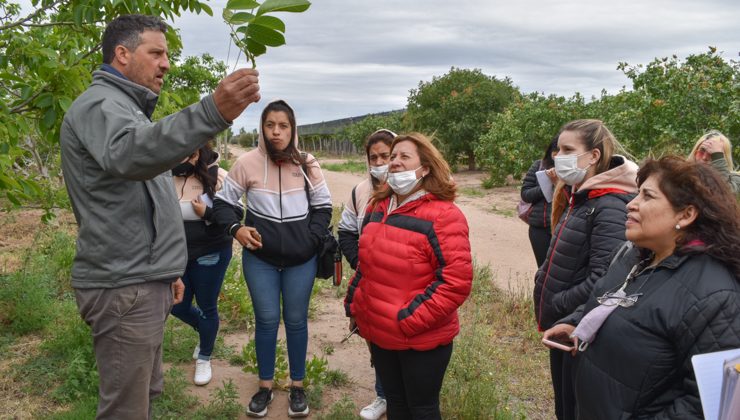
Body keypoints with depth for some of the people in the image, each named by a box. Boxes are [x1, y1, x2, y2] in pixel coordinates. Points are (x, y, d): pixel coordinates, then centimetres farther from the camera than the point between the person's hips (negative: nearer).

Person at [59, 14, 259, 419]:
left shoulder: (126, 107, 21)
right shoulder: (99, 104, -12)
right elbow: (128, 155, -39)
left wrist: (166, 270, 24)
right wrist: (213, 112, -51)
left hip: (143, 281, 10)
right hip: (124, 287, -10)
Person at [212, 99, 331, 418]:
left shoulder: (307, 164, -4)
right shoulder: (247, 162, -8)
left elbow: (323, 206, 4)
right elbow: (223, 202, 2)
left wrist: (310, 240, -6)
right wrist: (236, 229, -15)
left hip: (301, 259, 1)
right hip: (260, 258, 0)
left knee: (296, 320, 11)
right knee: (266, 319, 9)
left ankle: (297, 386, 28)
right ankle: (265, 386, 28)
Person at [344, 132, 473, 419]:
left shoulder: (443, 215, -17)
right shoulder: (378, 207, 7)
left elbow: (456, 281, -23)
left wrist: (410, 320, -22)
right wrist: (354, 305, 12)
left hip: (421, 339, -6)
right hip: (378, 332, 6)